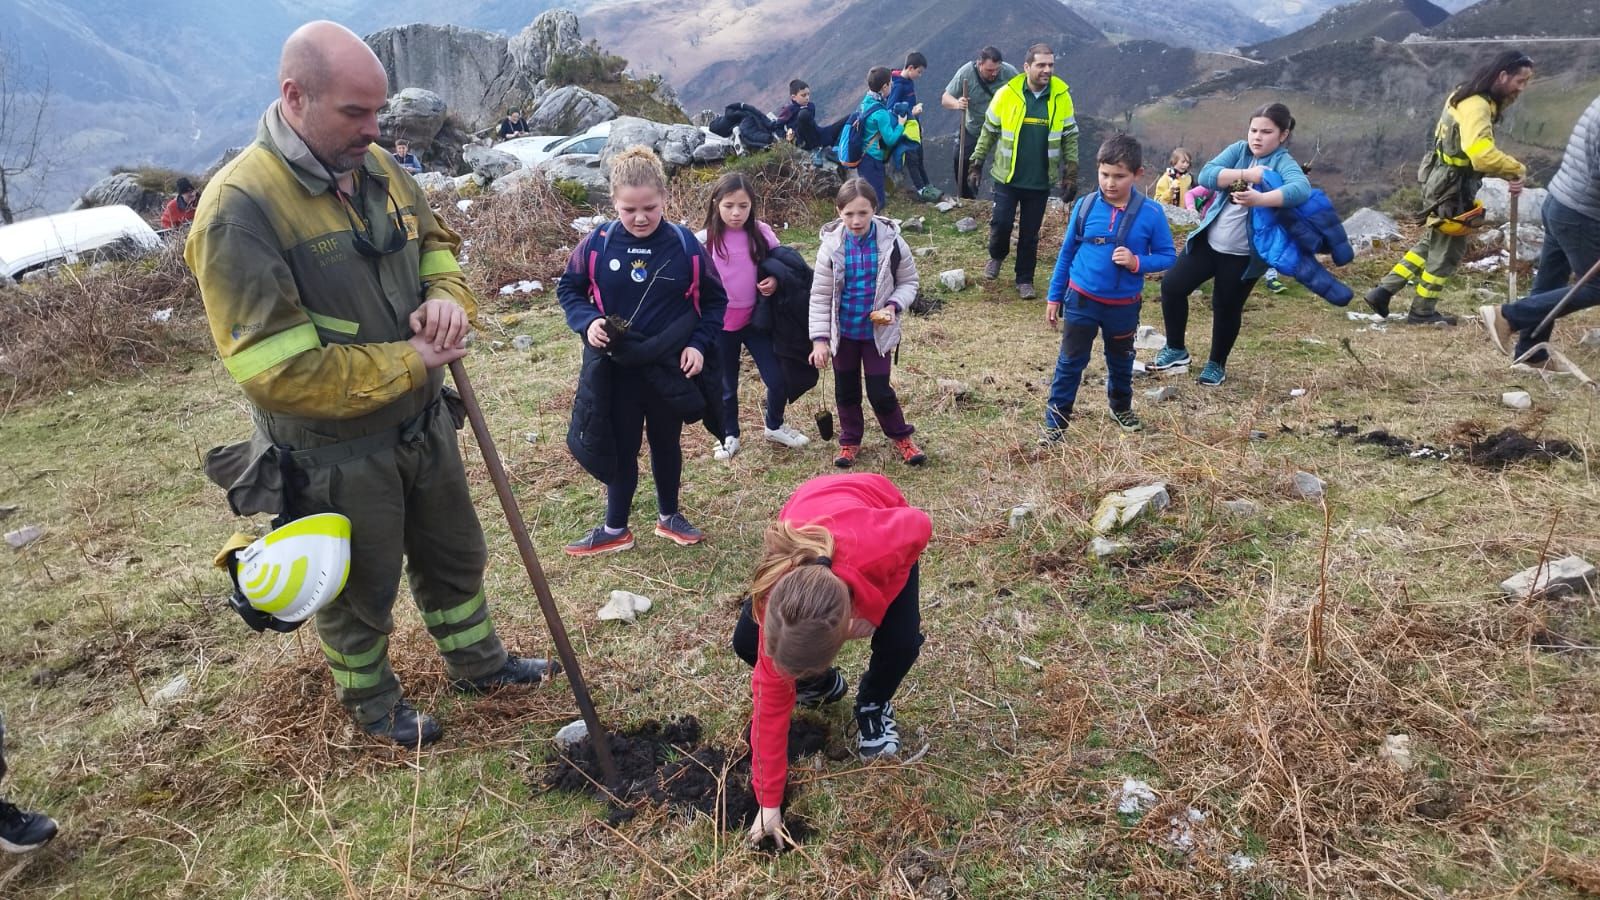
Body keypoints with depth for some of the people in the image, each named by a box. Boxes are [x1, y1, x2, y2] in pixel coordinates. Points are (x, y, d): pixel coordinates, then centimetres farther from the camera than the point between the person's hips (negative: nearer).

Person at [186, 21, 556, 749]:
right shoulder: (240, 207, -25)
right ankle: (372, 701, 44)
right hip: (334, 452, -6)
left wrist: (448, 298, -12)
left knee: (454, 554, 25)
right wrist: (408, 362, -24)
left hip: (422, 423, 7)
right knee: (360, 592, 17)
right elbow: (277, 369, -29)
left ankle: (477, 661, 49)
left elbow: (435, 245, 12)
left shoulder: (379, 169, -2)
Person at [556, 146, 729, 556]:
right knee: (620, 448, 12)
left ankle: (669, 516, 37)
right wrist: (587, 321, -14)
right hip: (616, 369, 0)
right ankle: (615, 529, 27)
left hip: (670, 368, 0)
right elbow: (568, 288, 4)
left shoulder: (685, 245, -9)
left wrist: (699, 344, -10)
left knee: (666, 445, 18)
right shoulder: (597, 244, -10)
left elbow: (714, 300, 1)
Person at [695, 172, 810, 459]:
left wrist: (775, 280, -15)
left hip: (756, 320, 1)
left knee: (778, 380, 2)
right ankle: (730, 436, 35)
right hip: (720, 324, -1)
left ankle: (774, 427, 30)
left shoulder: (762, 233, -7)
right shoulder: (705, 240, -11)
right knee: (726, 387, 13)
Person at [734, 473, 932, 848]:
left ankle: (873, 706, 11)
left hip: (879, 512, -1)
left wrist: (873, 606, -26)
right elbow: (771, 699, -25)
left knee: (901, 640, -23)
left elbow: (920, 524, -22)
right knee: (746, 641, -12)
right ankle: (821, 684, 18)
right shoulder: (777, 604, -37)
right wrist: (769, 802, -19)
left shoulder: (879, 549, -48)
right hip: (804, 534, 1)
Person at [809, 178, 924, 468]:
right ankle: (850, 441, 33)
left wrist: (894, 306, -18)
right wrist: (820, 338, -11)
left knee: (879, 391, 1)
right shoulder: (831, 246, -11)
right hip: (843, 332, 1)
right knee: (846, 390, 14)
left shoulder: (891, 242, -12)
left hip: (877, 331, -1)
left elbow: (908, 282, 2)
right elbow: (820, 296, -6)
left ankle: (901, 436, 25)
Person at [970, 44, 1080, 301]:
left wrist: (1071, 176, 3)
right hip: (1007, 177, -1)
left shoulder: (1062, 96, -3)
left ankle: (1024, 280, 23)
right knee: (1002, 222, -1)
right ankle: (997, 256, 31)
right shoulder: (1007, 94, -8)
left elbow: (1070, 138, 5)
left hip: (1040, 181, 1)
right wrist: (976, 162, 4)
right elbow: (988, 132, 4)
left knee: (1030, 233, 7)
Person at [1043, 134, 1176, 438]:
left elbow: (1168, 256, -4)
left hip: (1124, 306, 1)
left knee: (1121, 362, 21)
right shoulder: (1085, 206, -9)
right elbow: (1067, 253, 1)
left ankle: (1122, 409, 45)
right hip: (1081, 300, 0)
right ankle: (1055, 422, 14)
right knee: (1070, 363, 5)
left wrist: (1137, 262, -24)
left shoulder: (1151, 214, -12)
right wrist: (1054, 296, 4)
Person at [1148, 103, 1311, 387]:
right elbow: (1206, 176, -15)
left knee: (1226, 308, 6)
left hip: (1244, 254, -4)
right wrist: (1245, 174, -28)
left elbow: (1302, 189, -35)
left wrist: (1259, 199, -49)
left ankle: (1216, 364, 29)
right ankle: (1176, 350, 19)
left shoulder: (1284, 163, -13)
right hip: (1208, 240, 5)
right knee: (1172, 286, 1)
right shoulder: (1239, 150, 0)